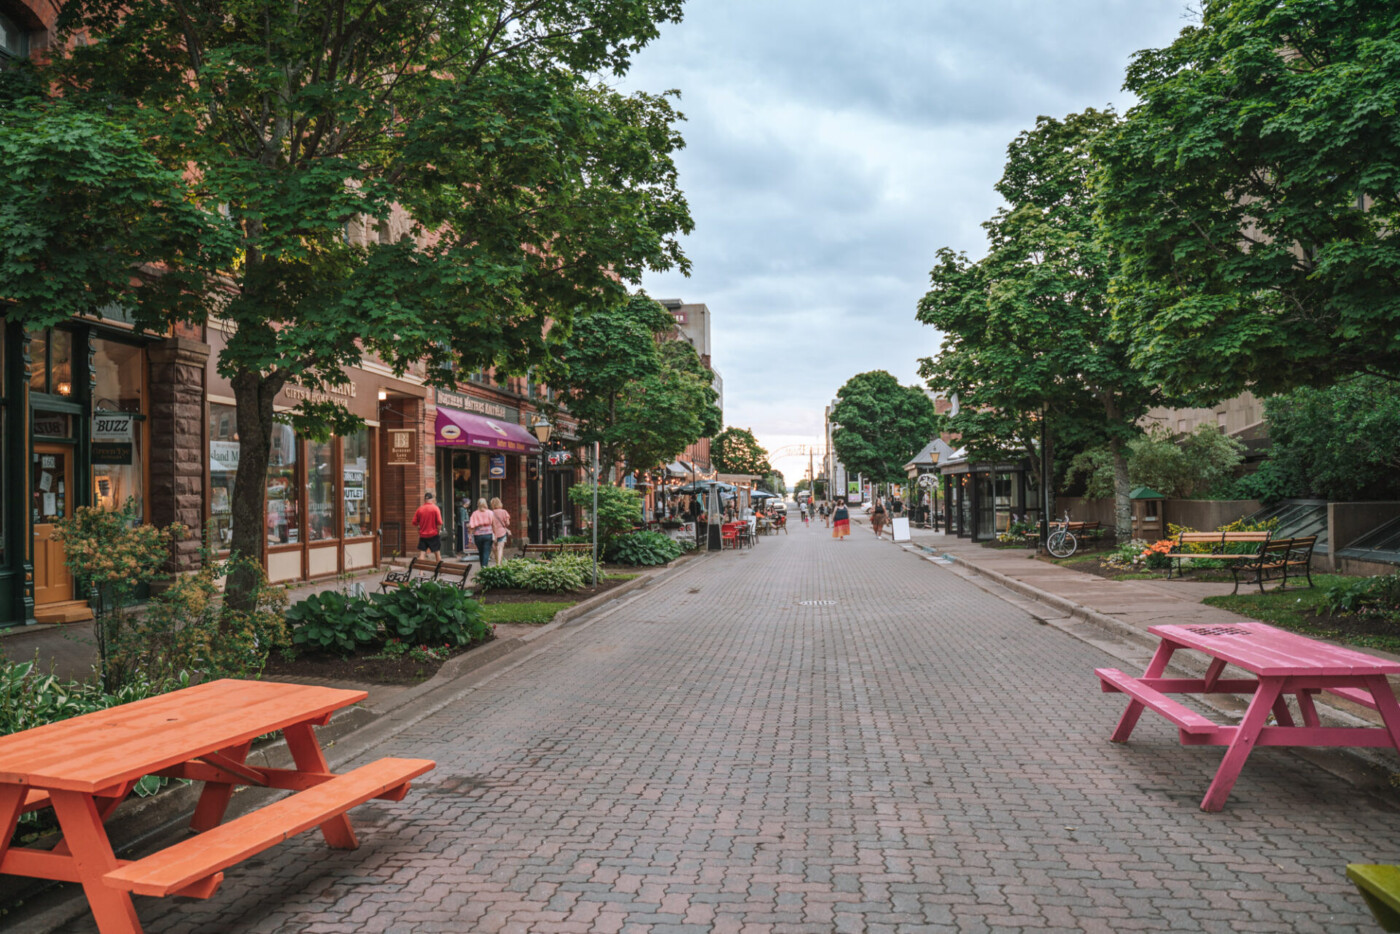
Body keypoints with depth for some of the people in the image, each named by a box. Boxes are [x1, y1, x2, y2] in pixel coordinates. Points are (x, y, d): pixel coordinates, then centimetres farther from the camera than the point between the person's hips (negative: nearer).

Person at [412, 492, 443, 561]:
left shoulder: (420, 509, 0)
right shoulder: (435, 508, -8)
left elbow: (414, 522, 4)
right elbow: (439, 522, -14)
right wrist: (439, 531, -1)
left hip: (422, 535, 2)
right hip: (434, 534, -2)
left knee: (422, 553, 0)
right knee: (437, 553, 10)